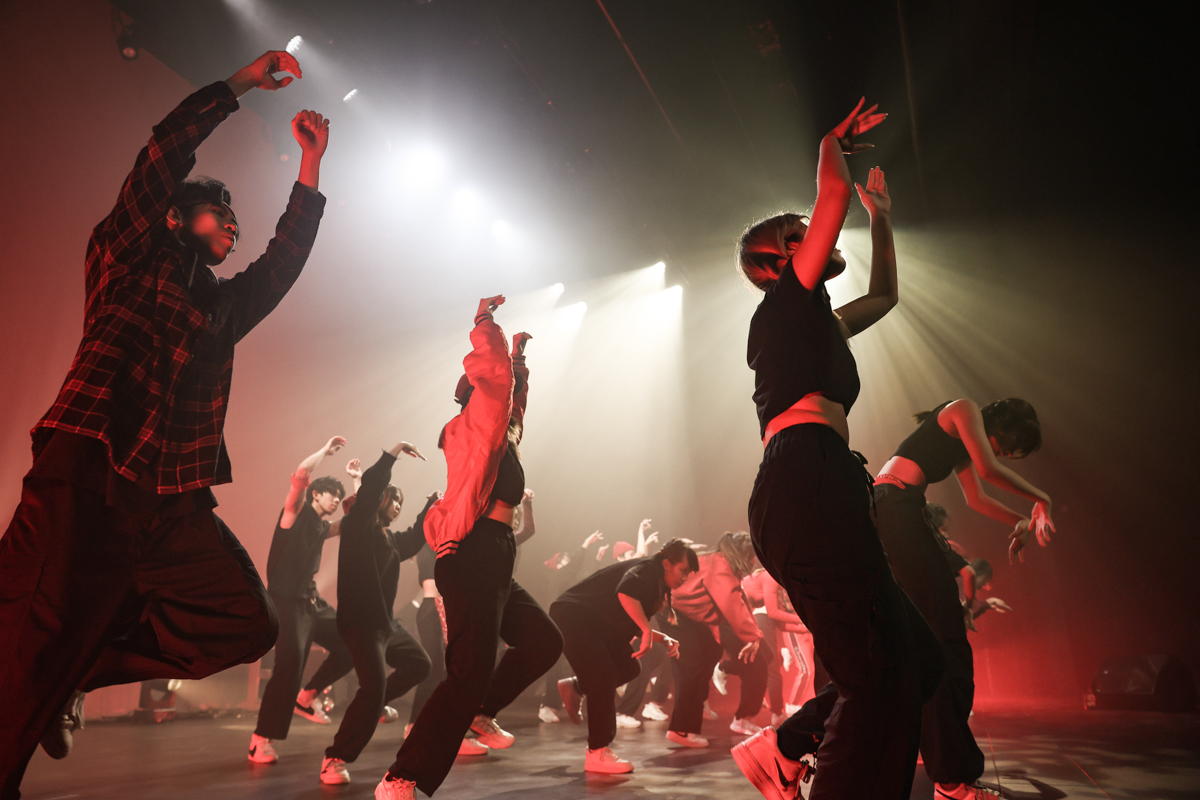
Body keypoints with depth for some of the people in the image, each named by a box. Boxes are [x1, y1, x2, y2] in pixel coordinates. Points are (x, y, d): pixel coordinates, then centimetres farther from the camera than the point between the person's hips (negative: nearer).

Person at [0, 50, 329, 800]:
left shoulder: (222, 306, 27)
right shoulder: (128, 254, 12)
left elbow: (285, 260, 26)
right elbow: (163, 155, 3)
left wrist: (311, 166, 27)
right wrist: (238, 83, 9)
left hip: (175, 504, 6)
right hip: (87, 482, -6)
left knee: (247, 624, -5)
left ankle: (79, 673, 13)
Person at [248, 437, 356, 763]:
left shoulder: (322, 527, 15)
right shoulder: (295, 513, -5)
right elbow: (300, 474, -21)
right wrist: (326, 449, -9)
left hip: (311, 601, 8)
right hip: (286, 601, -8)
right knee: (289, 666, -17)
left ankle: (306, 697, 21)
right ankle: (260, 740, -5)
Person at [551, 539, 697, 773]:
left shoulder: (657, 585, 12)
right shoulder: (647, 570, -16)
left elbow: (635, 626, 16)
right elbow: (625, 592, -37)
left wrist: (665, 639, 1)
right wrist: (647, 631, -32)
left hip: (596, 624, 10)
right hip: (572, 616, -10)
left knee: (628, 668, 8)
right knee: (605, 677, -15)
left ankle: (575, 687, 25)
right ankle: (597, 754, -6)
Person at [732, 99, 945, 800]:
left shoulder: (819, 321, 32)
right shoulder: (788, 300, 7)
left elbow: (886, 296, 46)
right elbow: (836, 193, 0)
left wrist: (882, 216, 51)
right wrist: (832, 146, 20)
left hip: (806, 497, 10)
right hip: (808, 484, -10)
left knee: (918, 660, 9)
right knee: (880, 676, -12)